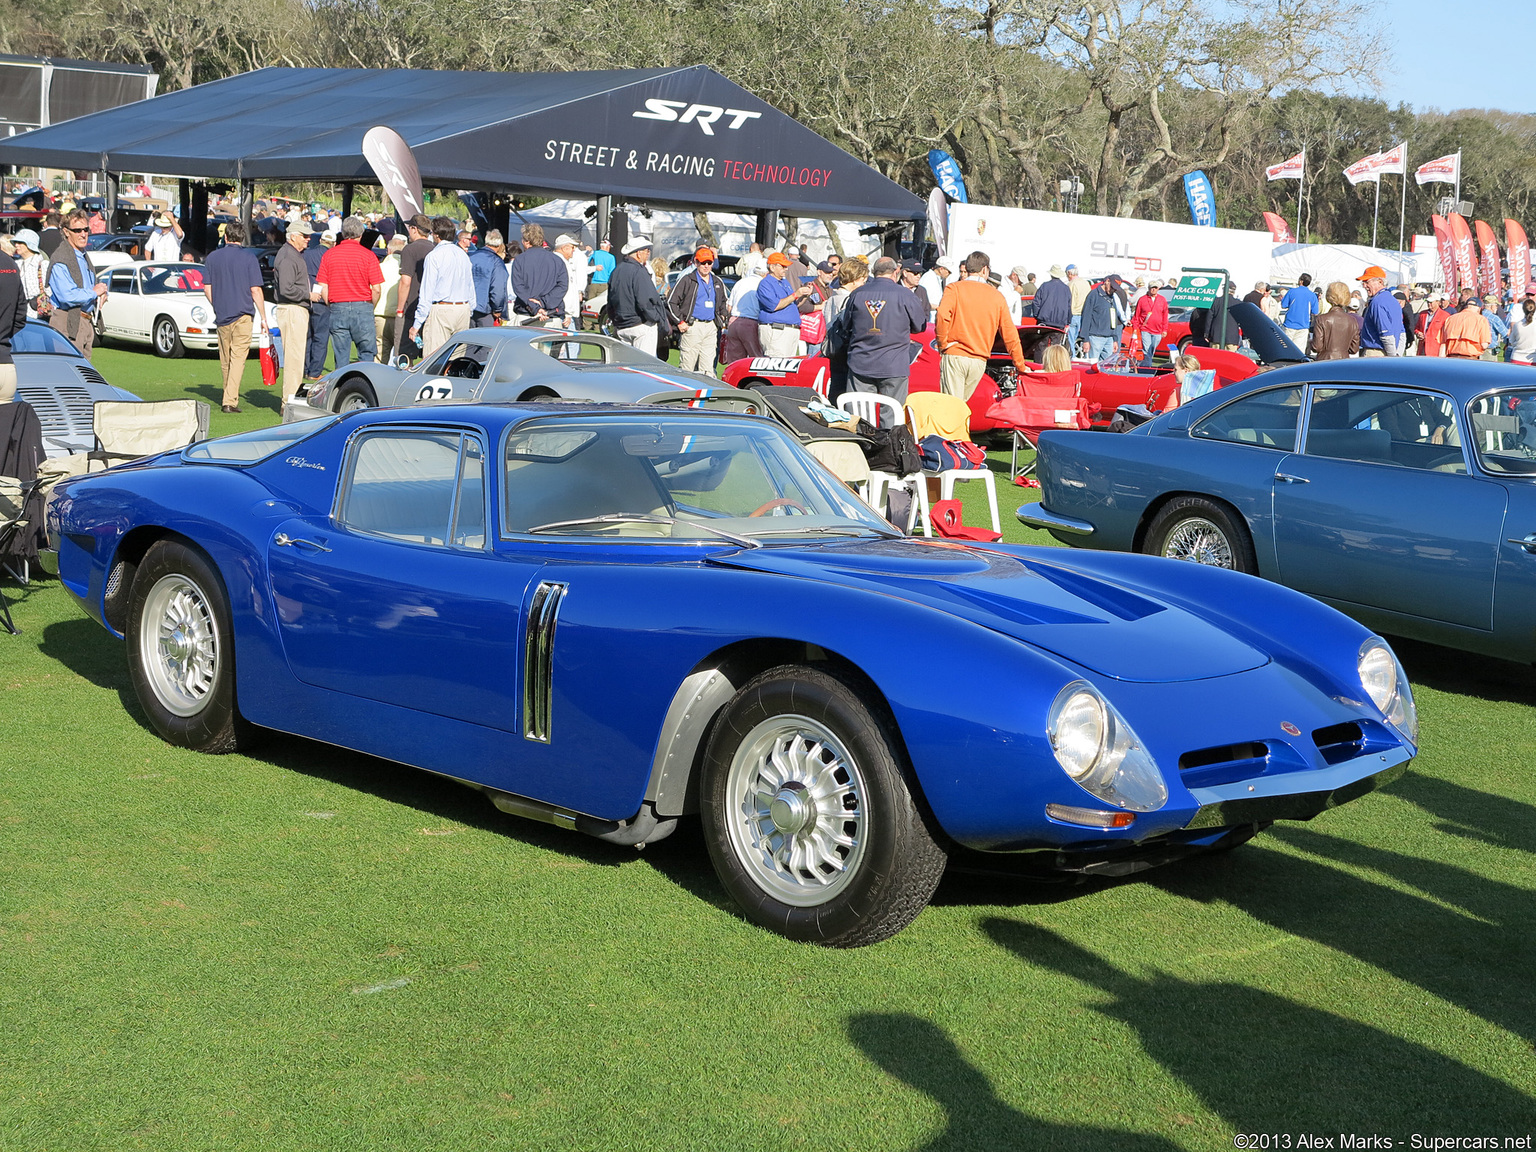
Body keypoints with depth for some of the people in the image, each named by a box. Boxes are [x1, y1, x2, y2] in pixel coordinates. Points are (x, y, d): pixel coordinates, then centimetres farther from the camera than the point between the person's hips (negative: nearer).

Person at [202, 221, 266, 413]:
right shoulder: (248, 257, -5)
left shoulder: (213, 257, 5)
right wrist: (263, 318, -1)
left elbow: (207, 289, 7)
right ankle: (230, 401, -12)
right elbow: (255, 291, -7)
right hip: (243, 314, -3)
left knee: (226, 360, 15)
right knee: (238, 358, -4)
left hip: (221, 316, 4)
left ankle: (230, 397, 25)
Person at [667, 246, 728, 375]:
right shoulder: (687, 279, -2)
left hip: (711, 328, 5)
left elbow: (723, 301, 35)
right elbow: (671, 301, -2)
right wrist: (679, 322, -6)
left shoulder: (717, 282, 17)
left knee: (708, 369, 5)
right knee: (687, 366, -6)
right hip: (693, 327, -5)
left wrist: (722, 315, 17)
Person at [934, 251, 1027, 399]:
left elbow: (942, 316, -19)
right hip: (979, 361, 3)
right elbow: (1010, 334, 10)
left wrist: (942, 343, -4)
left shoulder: (955, 288, -1)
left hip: (954, 356, -3)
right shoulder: (997, 296, 8)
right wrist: (1020, 365, 18)